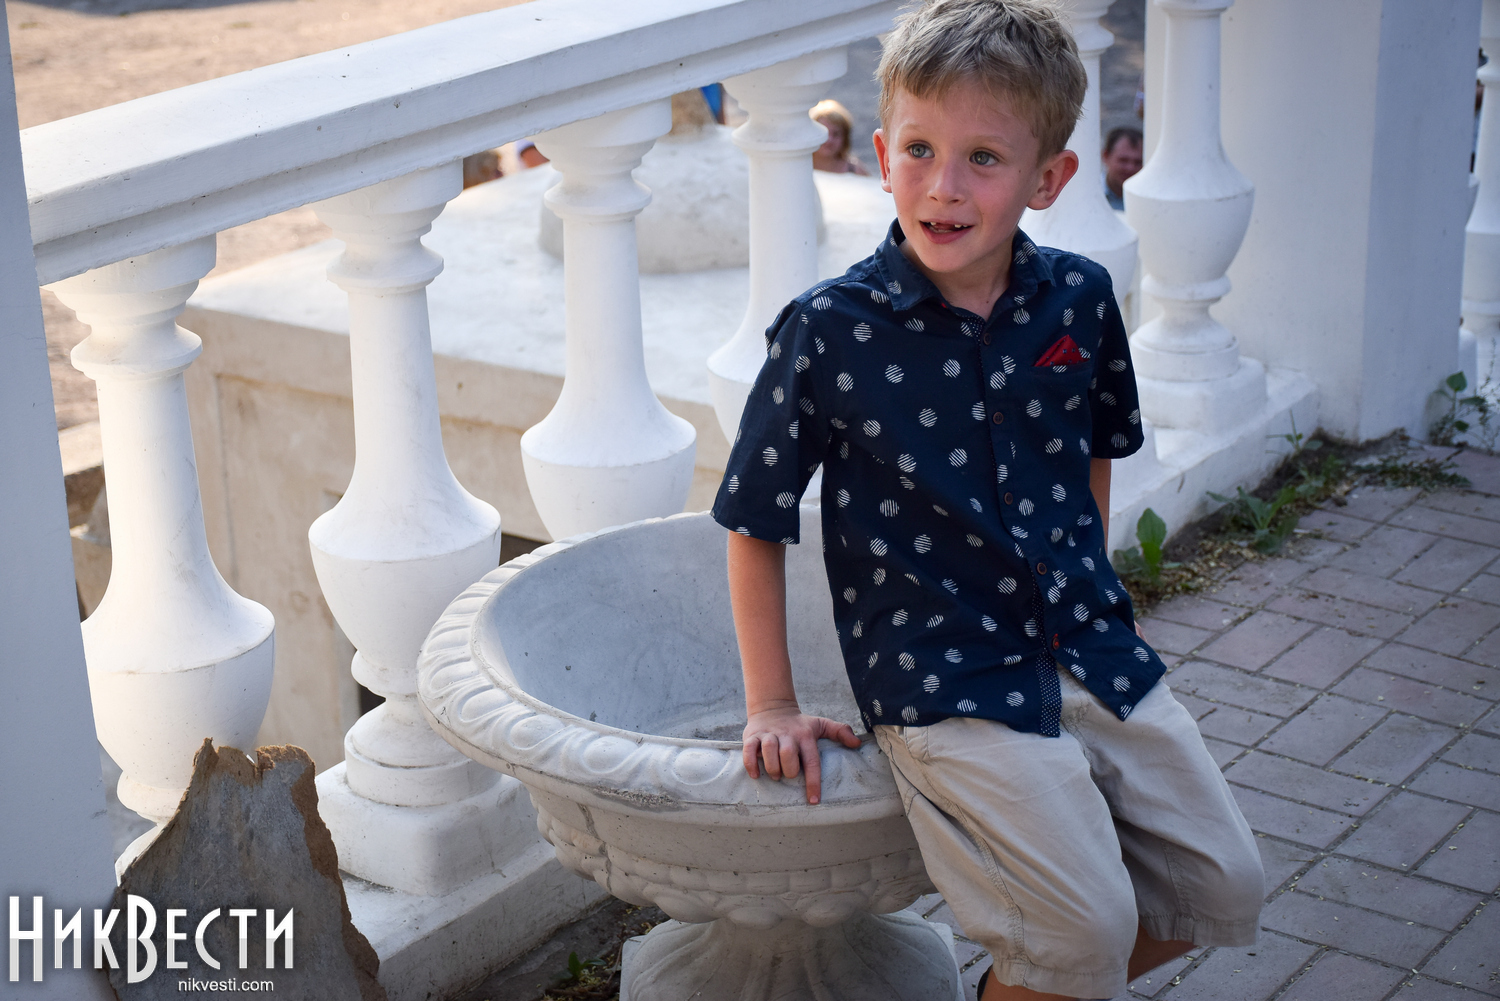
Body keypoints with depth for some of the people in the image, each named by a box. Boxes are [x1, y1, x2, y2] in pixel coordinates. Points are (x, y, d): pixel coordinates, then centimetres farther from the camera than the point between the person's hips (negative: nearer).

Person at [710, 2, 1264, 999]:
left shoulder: (1079, 299, -1)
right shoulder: (830, 333, -13)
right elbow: (756, 524, -4)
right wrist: (772, 707, -2)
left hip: (1089, 654, 5)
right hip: (944, 683, -5)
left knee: (1223, 889, 7)